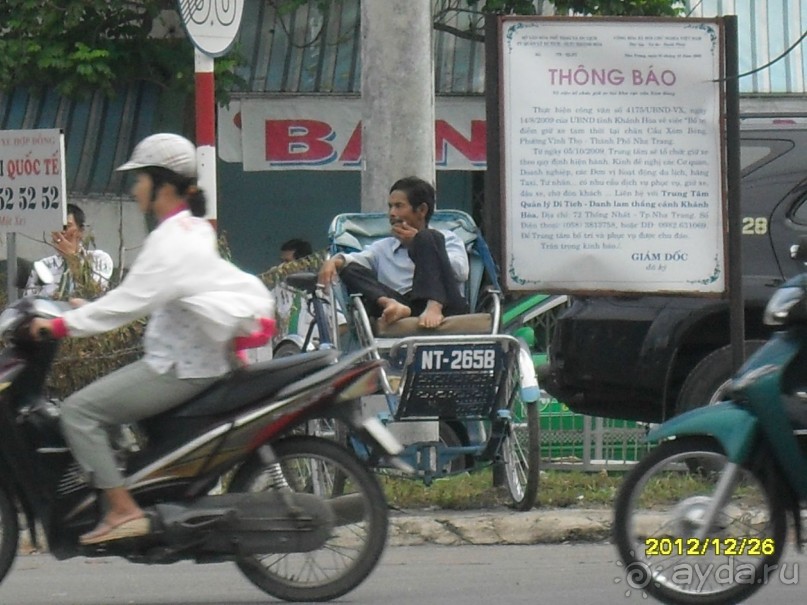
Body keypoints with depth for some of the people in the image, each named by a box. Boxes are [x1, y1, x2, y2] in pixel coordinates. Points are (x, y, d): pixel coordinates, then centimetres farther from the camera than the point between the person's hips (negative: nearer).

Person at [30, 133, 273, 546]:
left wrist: (62, 325, -18)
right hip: (193, 355, 11)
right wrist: (87, 310, 19)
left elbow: (130, 300, -22)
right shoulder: (192, 229, 15)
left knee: (78, 410, -14)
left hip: (179, 366, -11)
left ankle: (123, 511, -20)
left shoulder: (171, 238, -16)